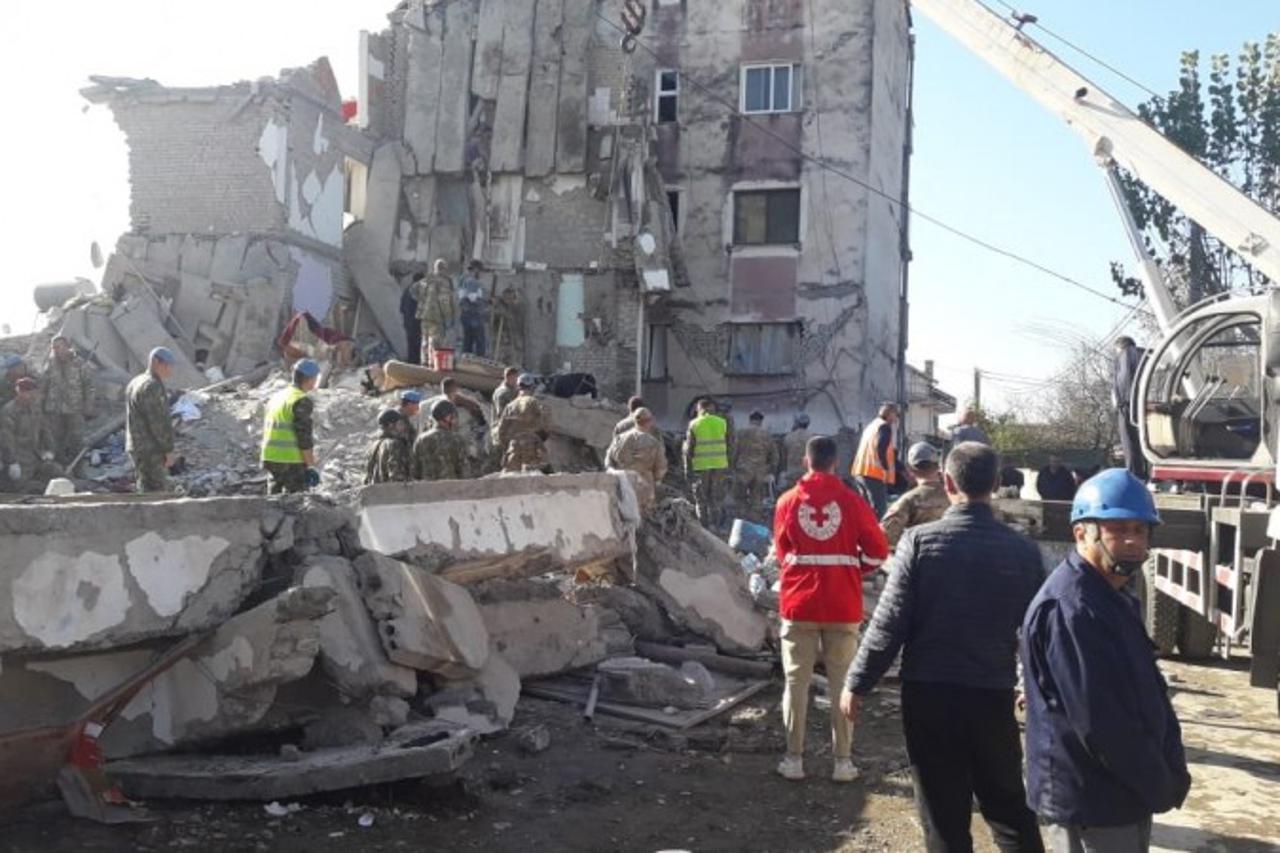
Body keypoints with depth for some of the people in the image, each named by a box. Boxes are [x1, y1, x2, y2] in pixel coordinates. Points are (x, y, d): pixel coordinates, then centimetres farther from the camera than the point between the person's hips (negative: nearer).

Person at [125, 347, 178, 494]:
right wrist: (169, 451, -15)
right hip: (150, 451, -10)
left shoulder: (135, 383, 13)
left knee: (146, 491, 15)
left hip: (138, 447, 10)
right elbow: (159, 422, -21)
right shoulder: (152, 386, -19)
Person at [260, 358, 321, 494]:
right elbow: (304, 437, -17)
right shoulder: (302, 402, -13)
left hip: (270, 458, 8)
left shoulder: (275, 398, 15)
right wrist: (311, 466, -14)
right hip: (292, 461, -8)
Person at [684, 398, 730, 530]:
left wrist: (688, 469, 1)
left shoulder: (694, 425, -4)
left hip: (700, 466, -2)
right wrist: (728, 467, 12)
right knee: (715, 499, 12)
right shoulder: (722, 423, 3)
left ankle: (704, 527, 7)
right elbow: (728, 446, 5)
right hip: (719, 465, 2)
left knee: (701, 499, 8)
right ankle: (714, 526, 11)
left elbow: (688, 449, -4)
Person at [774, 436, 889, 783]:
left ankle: (794, 758, 13)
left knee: (796, 680, 9)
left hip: (799, 603, 1)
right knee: (842, 681, 8)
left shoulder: (788, 501, -3)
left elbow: (781, 551, 7)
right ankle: (843, 761, 13)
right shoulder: (851, 501, -6)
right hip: (843, 605, 0)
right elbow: (877, 551, -2)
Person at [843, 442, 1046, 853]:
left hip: (928, 694, -2)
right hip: (993, 695, 2)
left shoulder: (920, 541, -9)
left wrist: (857, 683, 0)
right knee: (1010, 806, 18)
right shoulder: (1023, 549, -1)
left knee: (944, 814, 8)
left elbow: (890, 622, -10)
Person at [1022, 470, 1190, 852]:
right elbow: (1098, 719, -25)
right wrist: (1159, 785, -14)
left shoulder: (1114, 597, 11)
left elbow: (1148, 691, 16)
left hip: (1125, 790, 10)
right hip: (1090, 798, -10)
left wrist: (1171, 769, 6)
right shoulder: (1069, 608, -24)